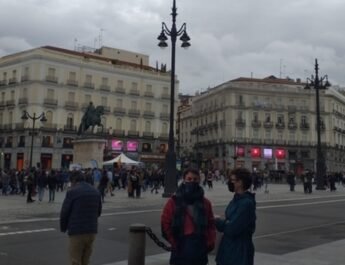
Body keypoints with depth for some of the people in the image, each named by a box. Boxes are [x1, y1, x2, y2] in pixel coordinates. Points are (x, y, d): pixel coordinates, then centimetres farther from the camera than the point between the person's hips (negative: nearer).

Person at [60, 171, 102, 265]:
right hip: (92, 230, 6)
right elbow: (98, 211, 14)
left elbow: (64, 212, -6)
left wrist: (63, 228, 9)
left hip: (77, 231, -6)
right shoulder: (96, 192, 10)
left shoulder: (72, 192, -9)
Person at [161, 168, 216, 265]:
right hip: (181, 250, -3)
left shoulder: (205, 203, 7)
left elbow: (211, 224, 10)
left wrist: (209, 243, 0)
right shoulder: (173, 202, -4)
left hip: (200, 248, 3)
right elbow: (165, 224, -4)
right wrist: (175, 243, -5)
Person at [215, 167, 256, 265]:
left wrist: (218, 221, -7)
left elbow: (232, 229, -24)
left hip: (240, 252, -9)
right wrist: (221, 221, -8)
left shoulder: (247, 203, -21)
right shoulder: (236, 200, 9)